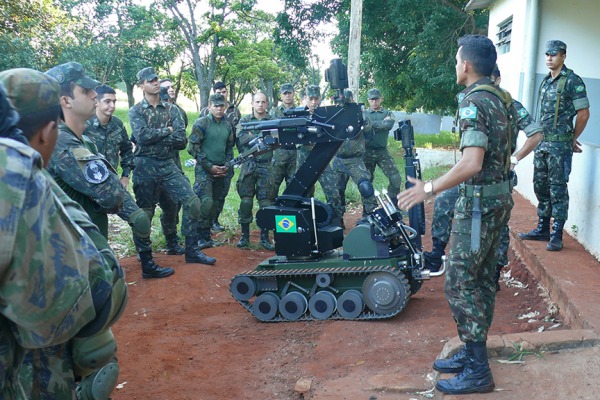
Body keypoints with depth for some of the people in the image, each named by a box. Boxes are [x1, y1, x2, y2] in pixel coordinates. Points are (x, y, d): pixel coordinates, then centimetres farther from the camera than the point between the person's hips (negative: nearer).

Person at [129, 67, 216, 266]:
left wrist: (155, 137, -13)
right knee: (145, 213, 2)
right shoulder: (136, 111, 0)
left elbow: (182, 141, -5)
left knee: (192, 201, -3)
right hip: (145, 166, -4)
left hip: (168, 165, 4)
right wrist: (168, 131, -9)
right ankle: (146, 262, 11)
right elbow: (142, 136, -19)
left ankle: (192, 251, 10)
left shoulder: (171, 109, 8)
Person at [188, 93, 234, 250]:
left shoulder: (227, 126, 11)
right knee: (206, 202, -18)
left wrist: (226, 166, 3)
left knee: (215, 204, 9)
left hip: (221, 171, 6)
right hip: (204, 170, -6)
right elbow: (193, 148, -10)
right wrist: (210, 166, -12)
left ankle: (207, 235, 19)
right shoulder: (201, 123, -6)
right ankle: (201, 237, -8)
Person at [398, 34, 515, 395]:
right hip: (501, 197, 10)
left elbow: (471, 164, -27)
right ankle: (474, 353, 25)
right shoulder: (504, 99, 10)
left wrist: (429, 189, -23)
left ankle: (478, 371, 2)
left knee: (460, 282, -4)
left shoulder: (474, 103, -19)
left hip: (479, 202, -10)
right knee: (483, 279, 15)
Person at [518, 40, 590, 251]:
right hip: (541, 142, 8)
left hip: (559, 144, -8)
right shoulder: (545, 81, 15)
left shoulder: (572, 81, -8)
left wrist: (572, 139, -1)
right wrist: (539, 137, 13)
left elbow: (583, 113, -8)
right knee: (540, 186, 13)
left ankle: (557, 235, 0)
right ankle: (542, 229, 23)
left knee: (558, 189, -5)